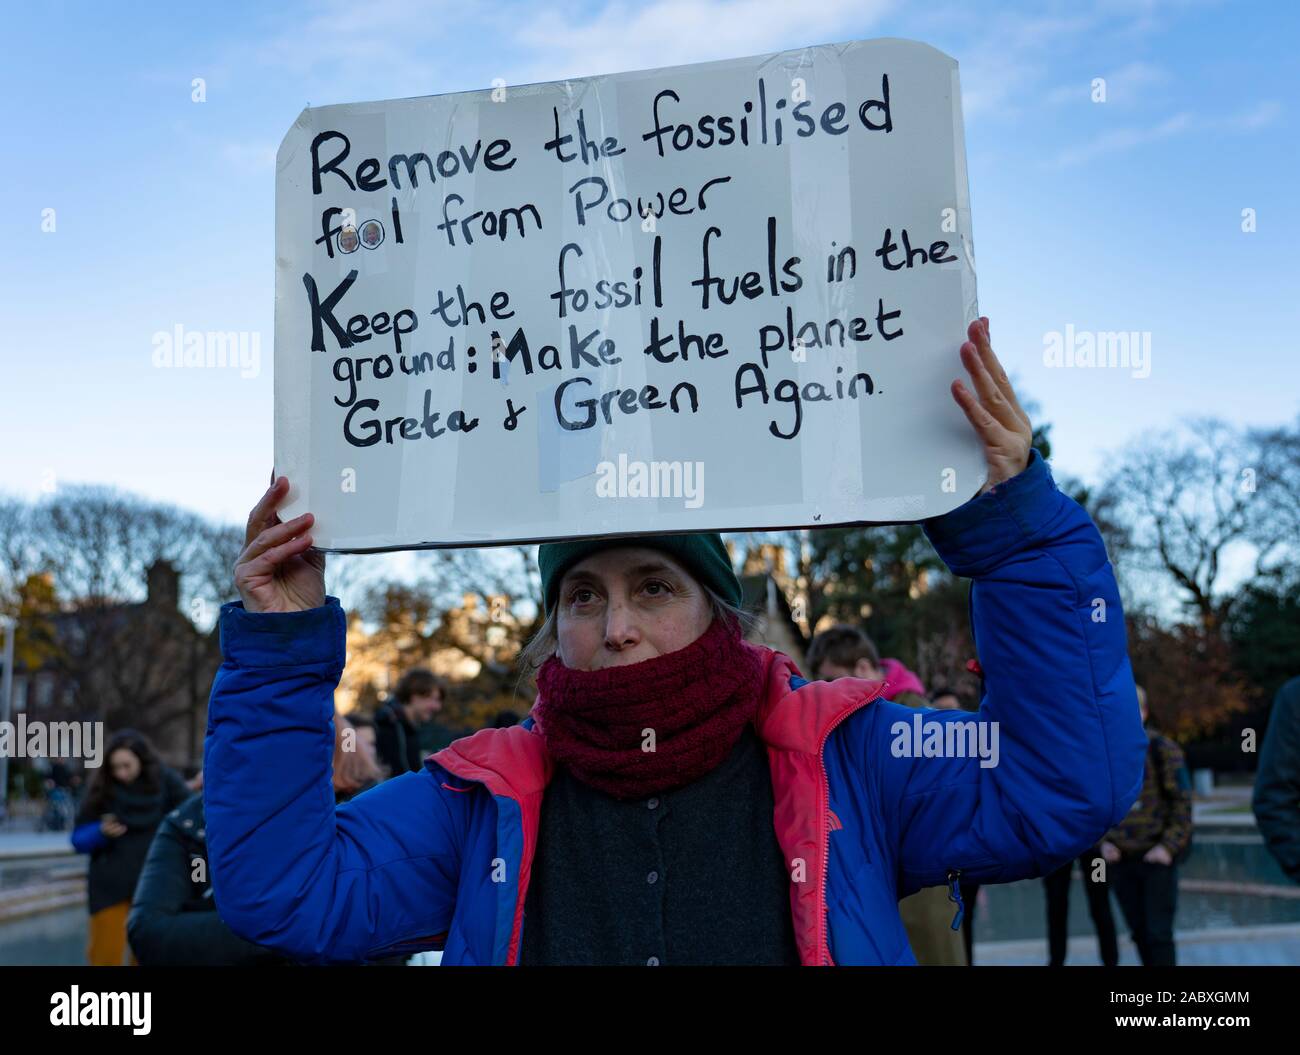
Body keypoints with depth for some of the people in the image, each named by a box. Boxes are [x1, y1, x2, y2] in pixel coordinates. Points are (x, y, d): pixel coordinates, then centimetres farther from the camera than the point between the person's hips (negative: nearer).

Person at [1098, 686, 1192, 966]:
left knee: (1158, 933, -5)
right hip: (1120, 859, 4)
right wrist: (1104, 842, 0)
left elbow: (1182, 802, -6)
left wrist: (1169, 846, -14)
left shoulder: (1162, 749, -5)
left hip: (1156, 857, -4)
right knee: (1138, 932, 9)